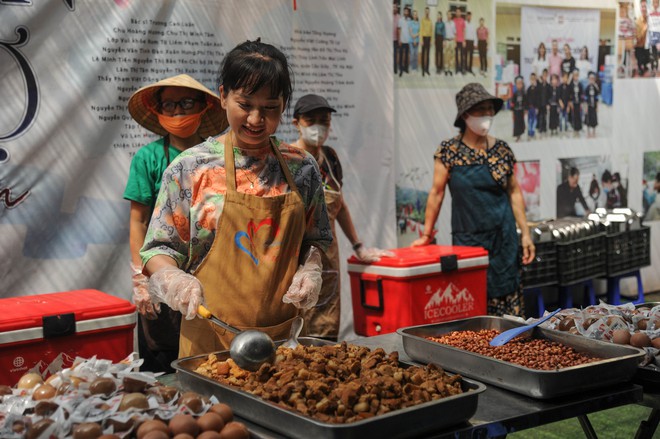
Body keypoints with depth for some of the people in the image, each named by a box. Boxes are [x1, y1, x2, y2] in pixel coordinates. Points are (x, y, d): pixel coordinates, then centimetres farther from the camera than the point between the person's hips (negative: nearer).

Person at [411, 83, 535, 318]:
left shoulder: (502, 150, 4)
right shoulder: (449, 150, -3)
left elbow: (514, 192, 8)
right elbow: (437, 192, -1)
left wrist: (525, 234, 5)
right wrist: (427, 234, -1)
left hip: (503, 236, 1)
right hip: (467, 236, -1)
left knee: (505, 298, -1)